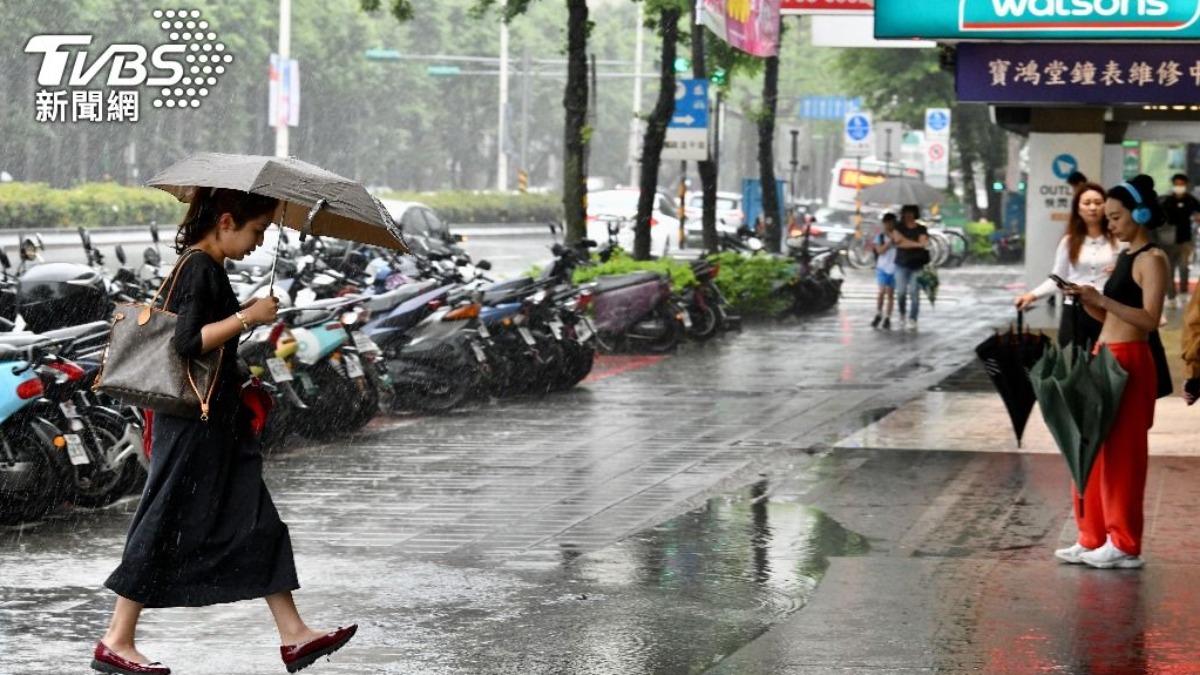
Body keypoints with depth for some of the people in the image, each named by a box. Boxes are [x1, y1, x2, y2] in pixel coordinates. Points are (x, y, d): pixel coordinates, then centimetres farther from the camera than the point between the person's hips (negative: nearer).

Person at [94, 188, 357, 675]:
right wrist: (248, 316, -21)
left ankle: (294, 636, 12)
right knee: (168, 526, -3)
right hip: (193, 426, -10)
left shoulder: (206, 267, 13)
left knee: (258, 521, 9)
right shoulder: (198, 268, -16)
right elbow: (187, 342, -26)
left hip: (218, 422, 10)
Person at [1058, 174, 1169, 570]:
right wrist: (1087, 300, 1)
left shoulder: (1152, 259, -10)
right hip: (1105, 359, 9)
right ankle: (1094, 539, 18)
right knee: (1094, 452, 11)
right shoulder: (1124, 257, 16)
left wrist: (1103, 299, -23)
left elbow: (1150, 318, -20)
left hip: (1129, 363, -9)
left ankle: (1125, 545, 5)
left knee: (1122, 454, -3)